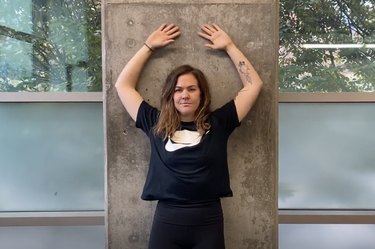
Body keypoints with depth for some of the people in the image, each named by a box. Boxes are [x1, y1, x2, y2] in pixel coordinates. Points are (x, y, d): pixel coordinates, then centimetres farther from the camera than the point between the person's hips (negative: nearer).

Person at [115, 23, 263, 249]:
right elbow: (123, 85, 11)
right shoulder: (156, 125, 5)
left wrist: (229, 47, 8)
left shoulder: (217, 123, 4)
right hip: (166, 221, 1)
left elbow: (254, 85, 7)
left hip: (208, 223, 0)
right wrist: (149, 47, 12)